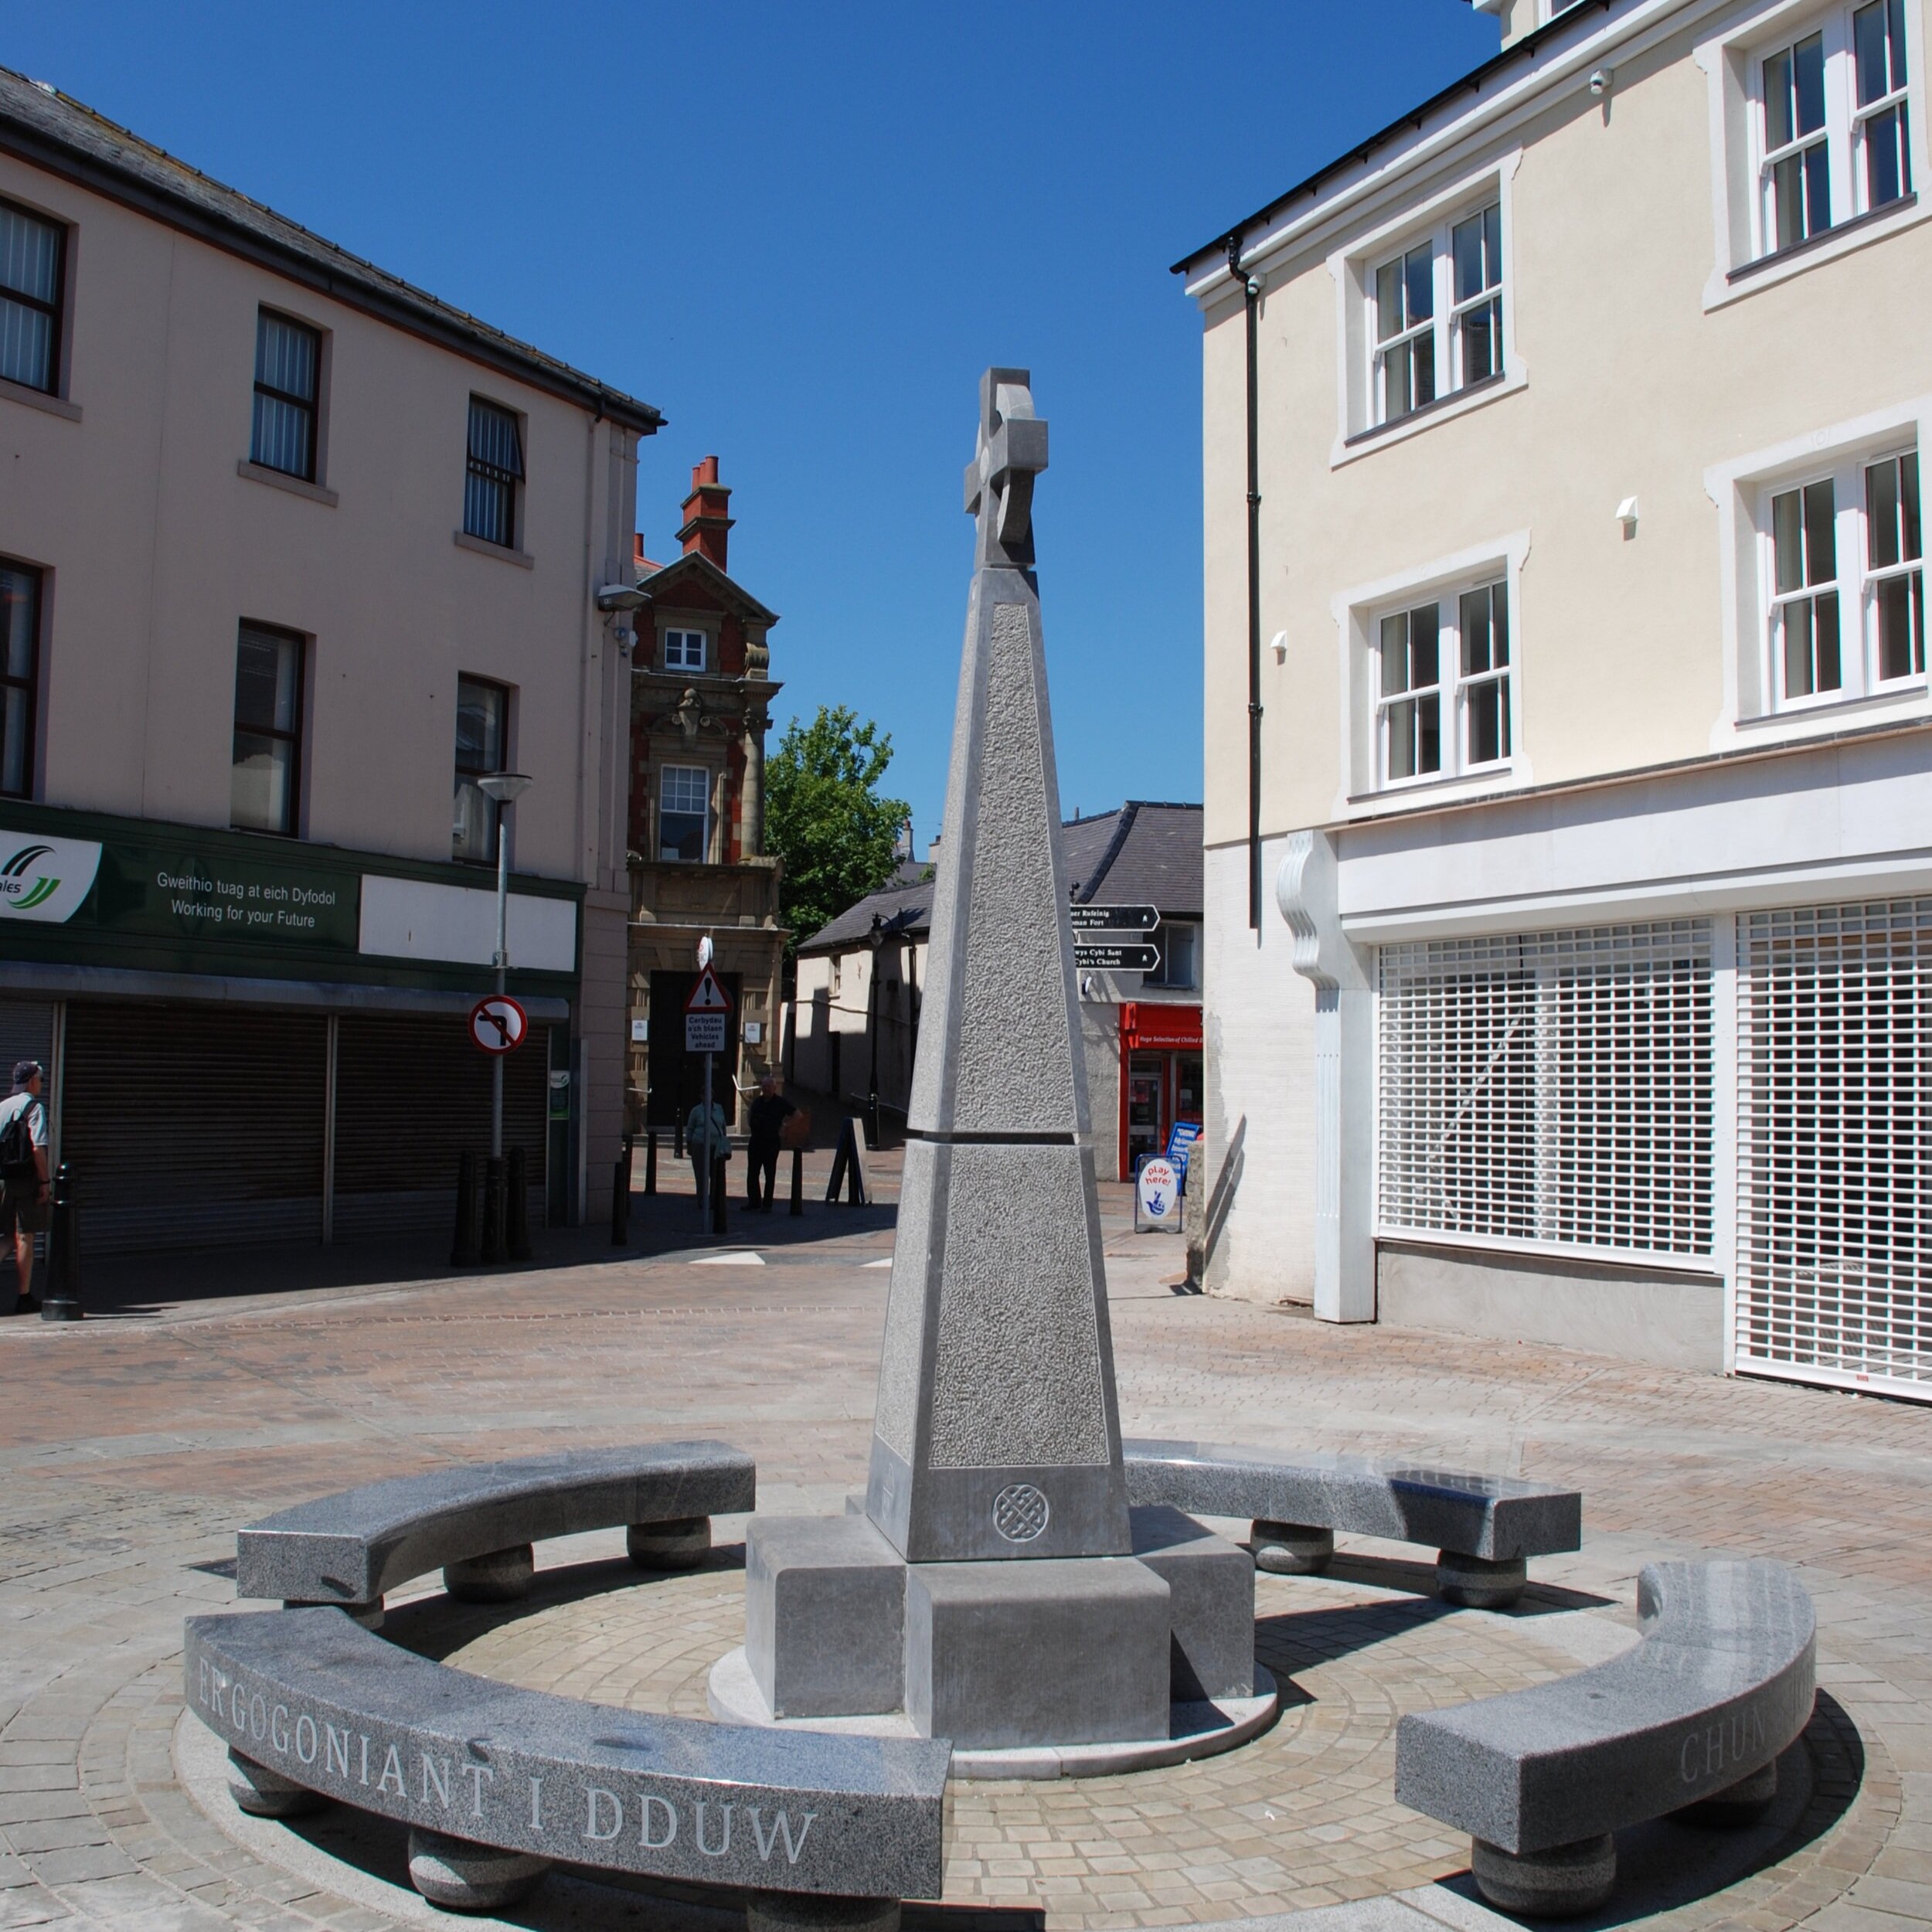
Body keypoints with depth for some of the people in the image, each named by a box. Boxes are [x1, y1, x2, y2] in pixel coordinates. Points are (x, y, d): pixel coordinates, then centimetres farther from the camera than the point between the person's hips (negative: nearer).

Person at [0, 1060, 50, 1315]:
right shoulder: (33, 1107, -8)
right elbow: (38, 1148, -15)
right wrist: (45, 1182, -11)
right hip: (25, 1178, -5)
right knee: (25, 1237, 0)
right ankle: (25, 1297, 4)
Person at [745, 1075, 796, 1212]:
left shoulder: (780, 1102, -4)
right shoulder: (757, 1102, 9)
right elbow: (752, 1121, 16)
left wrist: (784, 1125, -6)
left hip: (772, 1142, -4)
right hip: (756, 1141, 4)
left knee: (770, 1175, 0)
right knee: (752, 1173, 7)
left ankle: (767, 1205, 6)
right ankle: (753, 1200, 19)